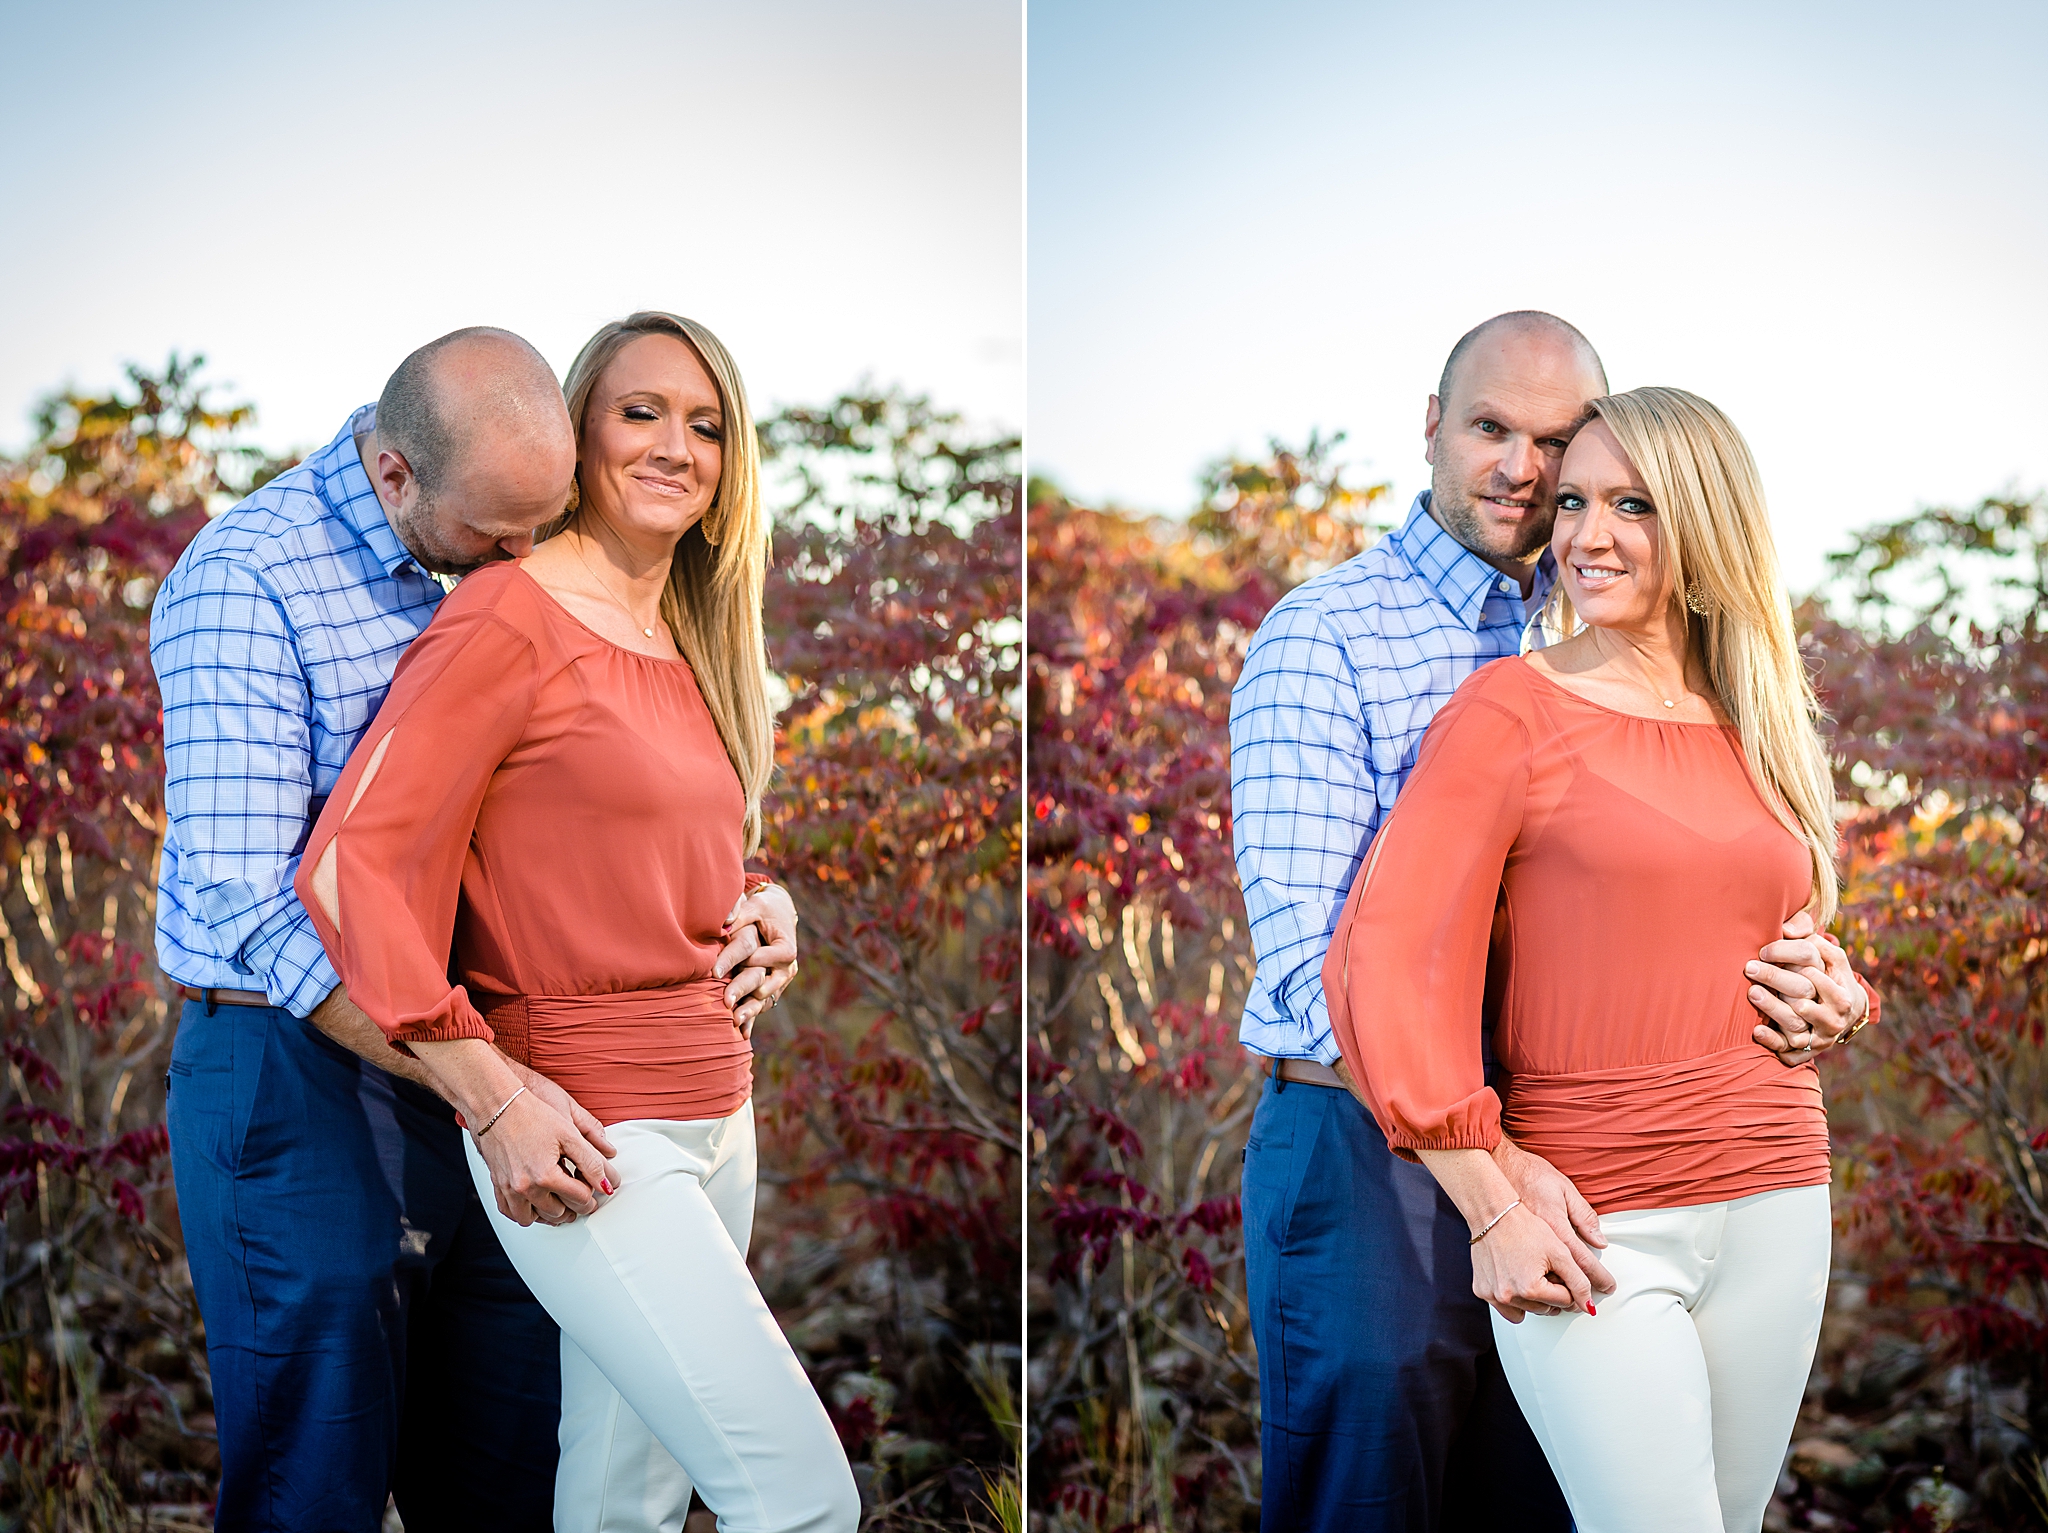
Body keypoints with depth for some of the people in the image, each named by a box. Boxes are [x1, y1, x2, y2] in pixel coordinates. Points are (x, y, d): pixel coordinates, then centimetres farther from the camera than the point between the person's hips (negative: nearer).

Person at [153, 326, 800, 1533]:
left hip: (481, 1060, 6)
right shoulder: (245, 584, -15)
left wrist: (748, 899, -3)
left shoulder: (514, 565, 6)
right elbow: (249, 905, -23)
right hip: (300, 1075, -6)